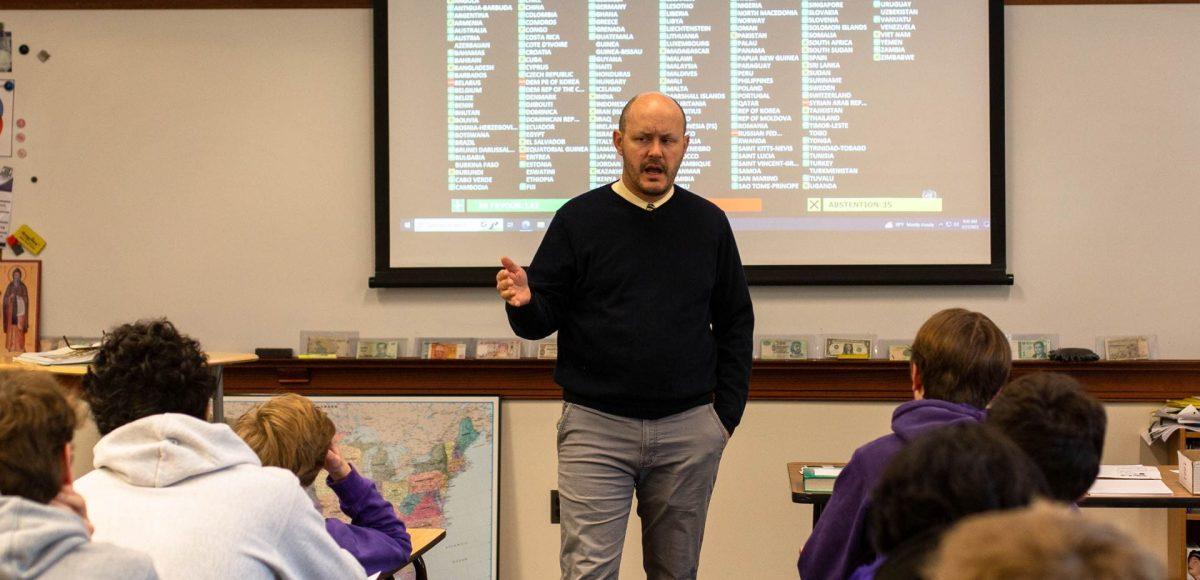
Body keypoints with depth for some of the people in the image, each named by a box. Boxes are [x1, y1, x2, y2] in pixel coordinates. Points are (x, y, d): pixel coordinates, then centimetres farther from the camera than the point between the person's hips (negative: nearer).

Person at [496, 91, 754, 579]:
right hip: (595, 427, -2)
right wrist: (523, 304, -20)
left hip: (689, 430, 2)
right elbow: (542, 319, 3)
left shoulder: (708, 223, 7)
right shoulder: (579, 220, 1)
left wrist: (727, 412, 7)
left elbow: (736, 323, 13)